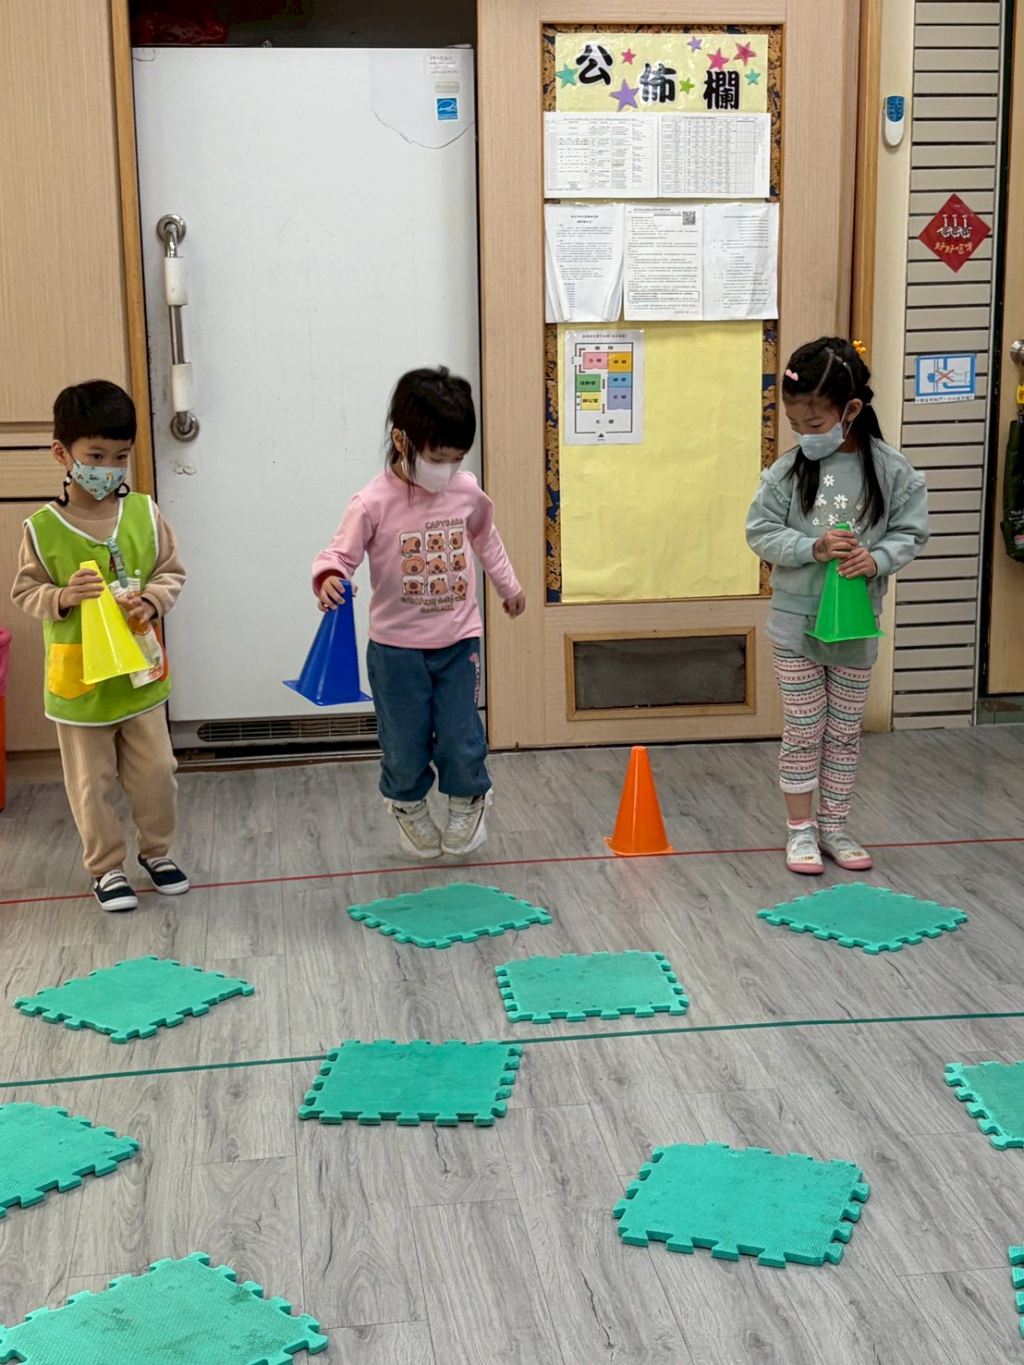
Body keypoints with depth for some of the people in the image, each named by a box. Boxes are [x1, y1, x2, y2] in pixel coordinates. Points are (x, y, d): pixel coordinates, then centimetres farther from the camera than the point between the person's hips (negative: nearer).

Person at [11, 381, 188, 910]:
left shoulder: (144, 514, -5)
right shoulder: (42, 528, -11)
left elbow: (172, 572, 3)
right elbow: (26, 592, -4)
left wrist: (152, 600, -16)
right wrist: (62, 597, -23)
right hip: (77, 680, -2)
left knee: (155, 772, 12)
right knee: (92, 782, 10)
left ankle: (156, 851, 35)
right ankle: (106, 867, 27)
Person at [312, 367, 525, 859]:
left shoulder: (467, 492, -3)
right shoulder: (374, 503, -18)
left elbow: (485, 539, 16)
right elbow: (341, 551, -18)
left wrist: (508, 585, 28)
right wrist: (329, 578, -42)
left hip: (458, 641, 3)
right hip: (396, 647, -2)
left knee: (461, 738, 5)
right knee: (405, 744, 9)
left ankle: (469, 800, 35)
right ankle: (408, 805, 39)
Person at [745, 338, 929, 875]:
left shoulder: (890, 470, -7)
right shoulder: (788, 470, -8)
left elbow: (911, 531, -2)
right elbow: (760, 531, -7)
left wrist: (878, 558, -22)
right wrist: (813, 548, -21)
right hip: (797, 620, -1)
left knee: (845, 731, 13)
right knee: (803, 730, 6)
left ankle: (834, 827, 27)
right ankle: (801, 829, 19)